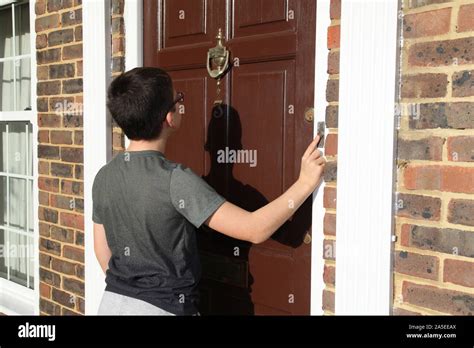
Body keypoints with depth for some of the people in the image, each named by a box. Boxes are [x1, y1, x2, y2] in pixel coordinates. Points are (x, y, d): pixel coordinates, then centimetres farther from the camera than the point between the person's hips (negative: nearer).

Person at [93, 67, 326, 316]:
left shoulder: (104, 177, -3)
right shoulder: (174, 179, -23)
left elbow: (102, 250, 8)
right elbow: (254, 229, -26)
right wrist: (306, 182, -19)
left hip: (113, 303, 6)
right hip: (162, 307, -6)